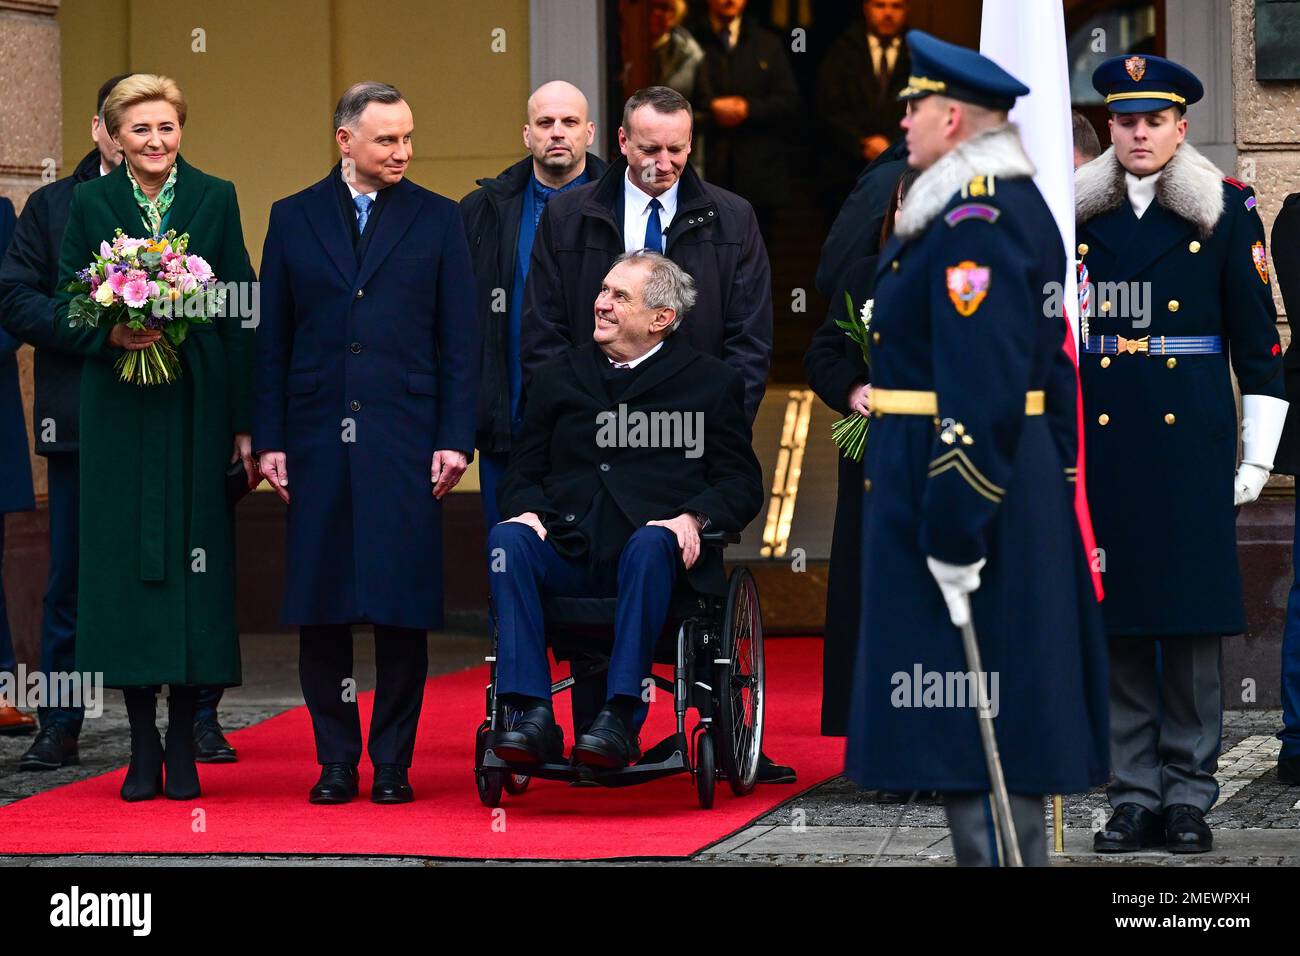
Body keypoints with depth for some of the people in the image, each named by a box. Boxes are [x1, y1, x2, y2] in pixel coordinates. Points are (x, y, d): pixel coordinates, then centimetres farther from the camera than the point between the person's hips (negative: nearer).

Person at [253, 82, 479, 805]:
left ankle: (393, 763, 7)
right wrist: (270, 440, 1)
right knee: (320, 609, 2)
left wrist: (455, 439, -4)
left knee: (402, 609, -1)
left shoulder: (438, 219, 7)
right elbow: (274, 339, 8)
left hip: (404, 442, -1)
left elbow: (460, 340, 4)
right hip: (317, 441, 1)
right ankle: (336, 760, 12)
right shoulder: (294, 218, 9)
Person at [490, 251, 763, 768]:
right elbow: (523, 472, 20)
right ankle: (532, 715, -36)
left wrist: (692, 516, -13)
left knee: (650, 544, -38)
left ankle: (619, 717, -42)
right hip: (567, 549, 3)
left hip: (653, 546, -3)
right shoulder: (558, 376, 22)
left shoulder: (711, 382, 12)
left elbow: (741, 484, 7)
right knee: (507, 538, -28)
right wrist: (526, 509, -4)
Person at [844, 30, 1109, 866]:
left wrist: (953, 530, -24)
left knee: (970, 728, -7)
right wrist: (1053, 493, 21)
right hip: (1023, 489, 10)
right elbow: (1049, 367, 19)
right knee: (1003, 707, 13)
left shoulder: (971, 221, -18)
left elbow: (979, 390, -24)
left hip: (953, 479, -10)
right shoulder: (1022, 207, 15)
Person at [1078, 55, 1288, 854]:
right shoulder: (1076, 216, 9)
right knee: (1117, 626, 3)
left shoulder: (1225, 213, 4)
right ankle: (1136, 796, 9)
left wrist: (1258, 457, -1)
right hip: (1101, 440, 2)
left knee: (1193, 626, -1)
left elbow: (1259, 341, 4)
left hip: (1190, 442, -2)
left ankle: (1190, 798, 4)